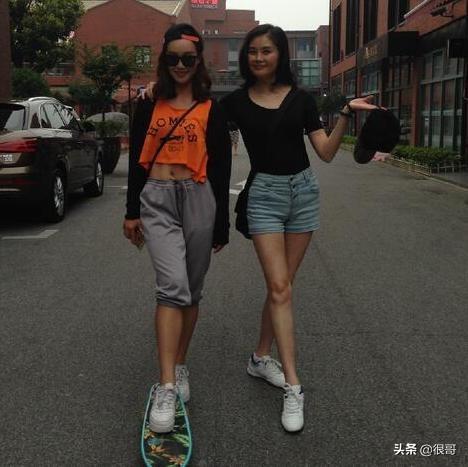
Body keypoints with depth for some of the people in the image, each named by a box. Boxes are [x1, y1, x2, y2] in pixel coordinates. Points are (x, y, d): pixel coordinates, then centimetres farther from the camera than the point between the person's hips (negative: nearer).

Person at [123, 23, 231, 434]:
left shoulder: (211, 110, 5)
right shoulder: (149, 105, 10)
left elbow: (221, 169, 5)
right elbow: (137, 160, 12)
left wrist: (221, 225, 4)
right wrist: (132, 212, 9)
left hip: (198, 200, 1)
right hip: (157, 201, 0)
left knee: (191, 292, 9)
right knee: (173, 287, -17)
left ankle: (180, 367, 27)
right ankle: (167, 388, -18)